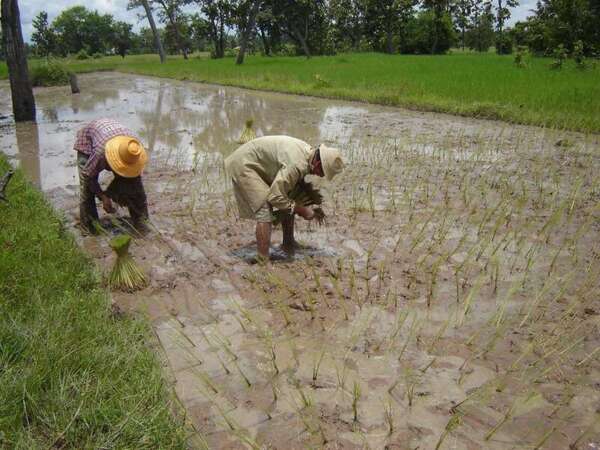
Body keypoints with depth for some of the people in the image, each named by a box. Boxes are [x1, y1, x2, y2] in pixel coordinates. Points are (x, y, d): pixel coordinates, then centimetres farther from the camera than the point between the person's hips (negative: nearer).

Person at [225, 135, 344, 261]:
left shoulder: (308, 151, -4)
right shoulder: (296, 164, -34)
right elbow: (275, 196, -30)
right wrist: (301, 210, -19)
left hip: (263, 167, 10)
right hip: (244, 165, -10)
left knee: (290, 203, 9)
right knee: (265, 212, -19)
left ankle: (288, 245, 24)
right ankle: (263, 262, -12)